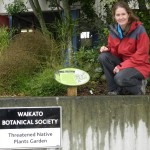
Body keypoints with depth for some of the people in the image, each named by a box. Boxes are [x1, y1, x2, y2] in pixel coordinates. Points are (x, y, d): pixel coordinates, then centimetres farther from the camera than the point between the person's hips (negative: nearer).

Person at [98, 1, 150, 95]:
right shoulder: (114, 30, 0)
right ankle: (115, 90, -6)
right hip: (123, 62, 6)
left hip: (140, 65, -6)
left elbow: (141, 55, -18)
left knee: (120, 78, -33)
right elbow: (114, 51, 9)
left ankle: (139, 86, 1)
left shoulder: (139, 29, -18)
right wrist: (107, 49, -16)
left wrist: (122, 66, -22)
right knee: (103, 57, -17)